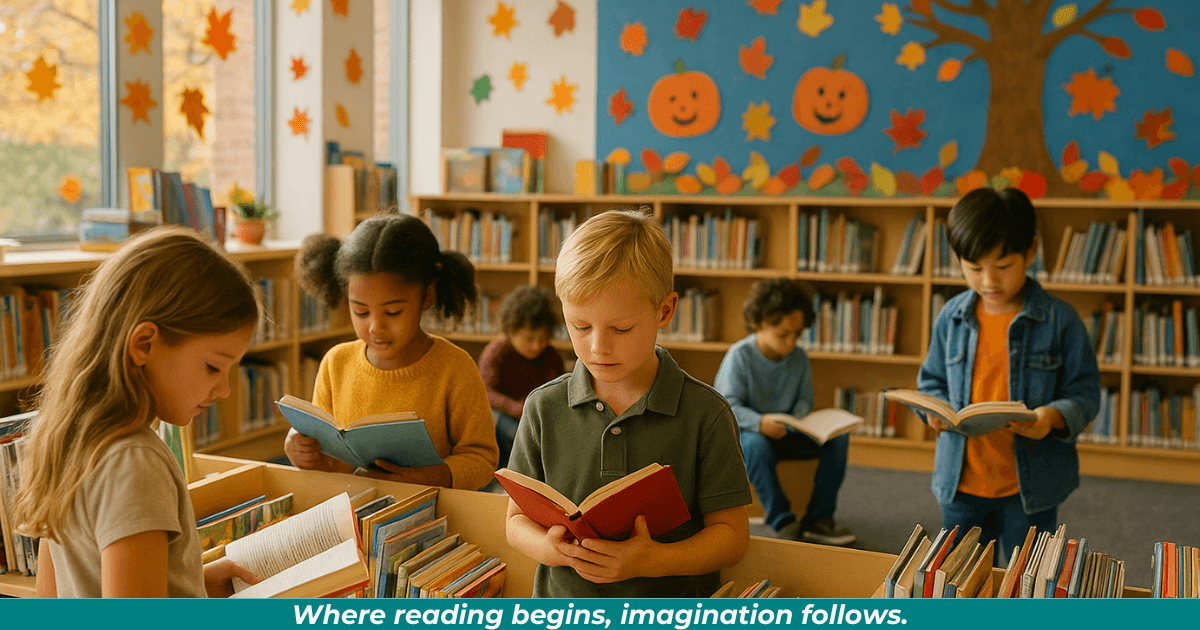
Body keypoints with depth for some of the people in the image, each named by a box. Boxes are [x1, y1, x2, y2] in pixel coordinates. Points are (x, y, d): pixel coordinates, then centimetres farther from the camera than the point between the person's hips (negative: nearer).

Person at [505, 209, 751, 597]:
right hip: (562, 611, 1)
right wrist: (546, 547, -11)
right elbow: (517, 518, 10)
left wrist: (654, 560, -16)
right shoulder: (543, 408, 5)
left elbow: (732, 534, -1)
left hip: (672, 612, -1)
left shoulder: (706, 414, -2)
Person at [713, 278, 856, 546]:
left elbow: (804, 400, 8)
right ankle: (783, 522, -31)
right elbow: (727, 406, -18)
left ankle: (818, 519, -12)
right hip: (745, 432, -5)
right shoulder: (739, 356, -14)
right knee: (756, 444, -41)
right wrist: (759, 422, -36)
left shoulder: (799, 357, 2)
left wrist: (798, 421, -17)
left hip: (786, 433, 5)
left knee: (838, 437, -16)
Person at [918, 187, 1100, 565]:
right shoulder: (951, 317, 0)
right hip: (962, 481, 3)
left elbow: (1085, 393, -6)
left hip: (1031, 486, -3)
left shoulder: (1060, 320, -9)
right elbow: (931, 380, 11)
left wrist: (1054, 416, -26)